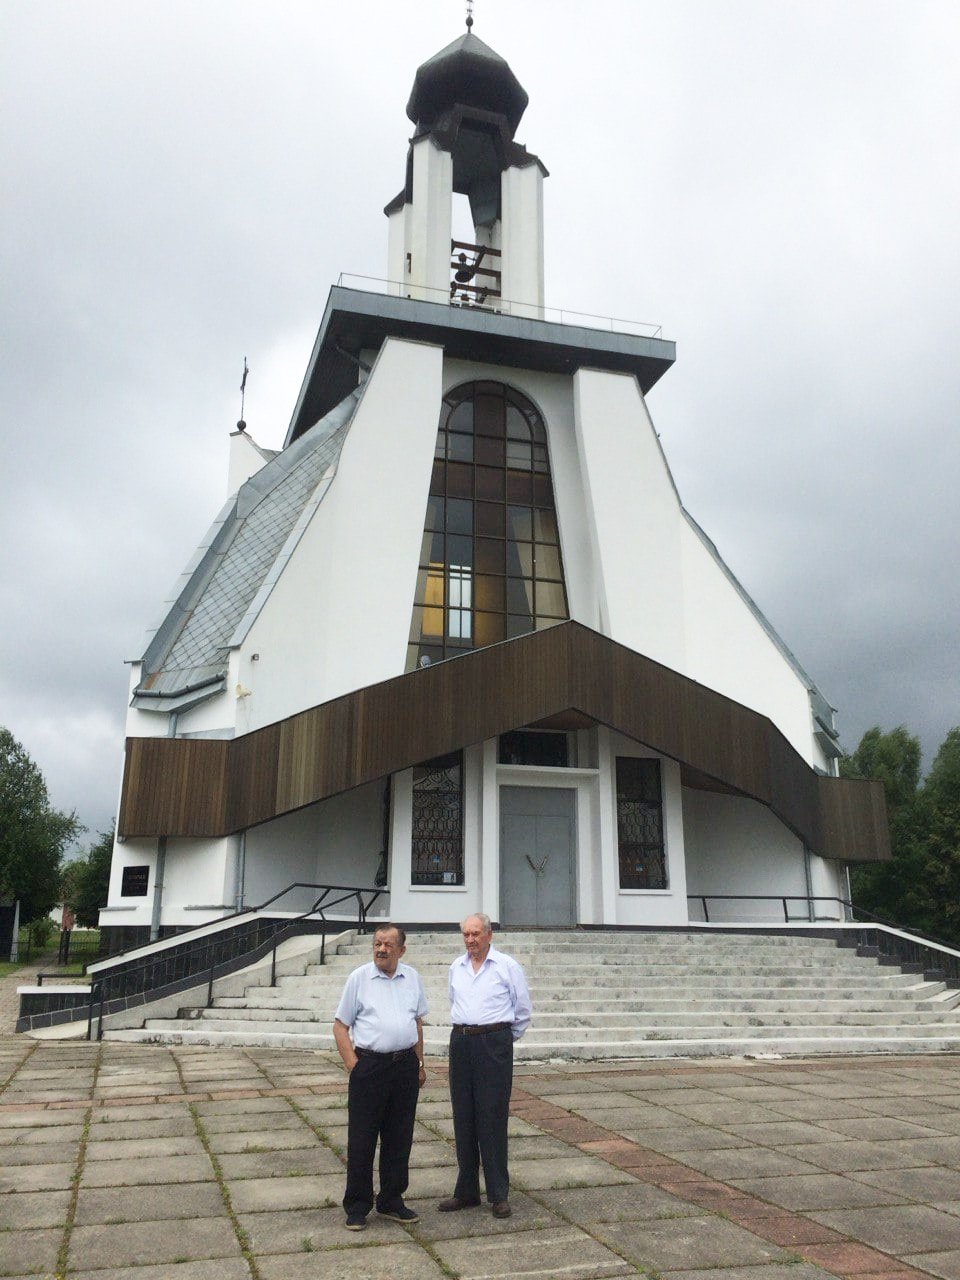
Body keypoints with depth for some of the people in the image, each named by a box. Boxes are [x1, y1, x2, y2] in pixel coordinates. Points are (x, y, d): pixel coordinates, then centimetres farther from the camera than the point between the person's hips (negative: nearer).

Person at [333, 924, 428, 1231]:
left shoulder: (412, 977, 8)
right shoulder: (359, 978, -3)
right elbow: (340, 1026, -1)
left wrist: (419, 1064, 14)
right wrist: (354, 1066, -9)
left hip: (405, 1066, 4)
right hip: (370, 1064, -3)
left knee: (399, 1138, 11)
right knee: (361, 1139, 2)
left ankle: (391, 1202, 26)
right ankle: (357, 1207, 16)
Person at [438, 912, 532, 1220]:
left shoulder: (507, 966, -2)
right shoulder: (456, 967, 11)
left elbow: (523, 1010, 5)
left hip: (494, 1042, -5)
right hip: (461, 1042, 5)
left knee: (492, 1118, -3)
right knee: (463, 1118, 8)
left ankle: (499, 1194, 6)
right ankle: (466, 1191, 18)